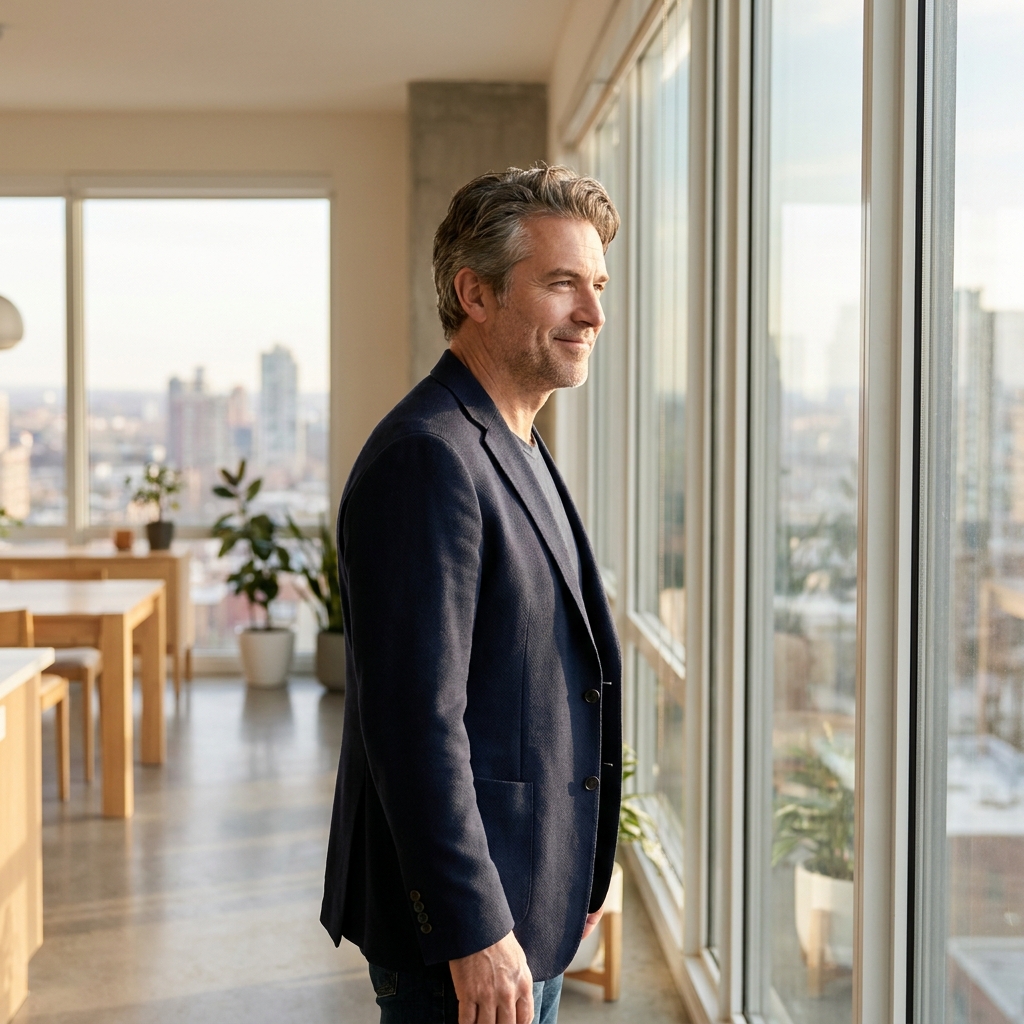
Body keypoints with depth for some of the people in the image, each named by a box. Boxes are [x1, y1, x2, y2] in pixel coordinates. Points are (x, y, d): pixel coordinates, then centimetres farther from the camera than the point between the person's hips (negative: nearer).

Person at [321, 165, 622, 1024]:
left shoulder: (512, 448, 12)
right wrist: (475, 933, -23)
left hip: (533, 903, 10)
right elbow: (417, 721, -24)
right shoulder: (426, 459, -20)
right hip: (464, 926, -10)